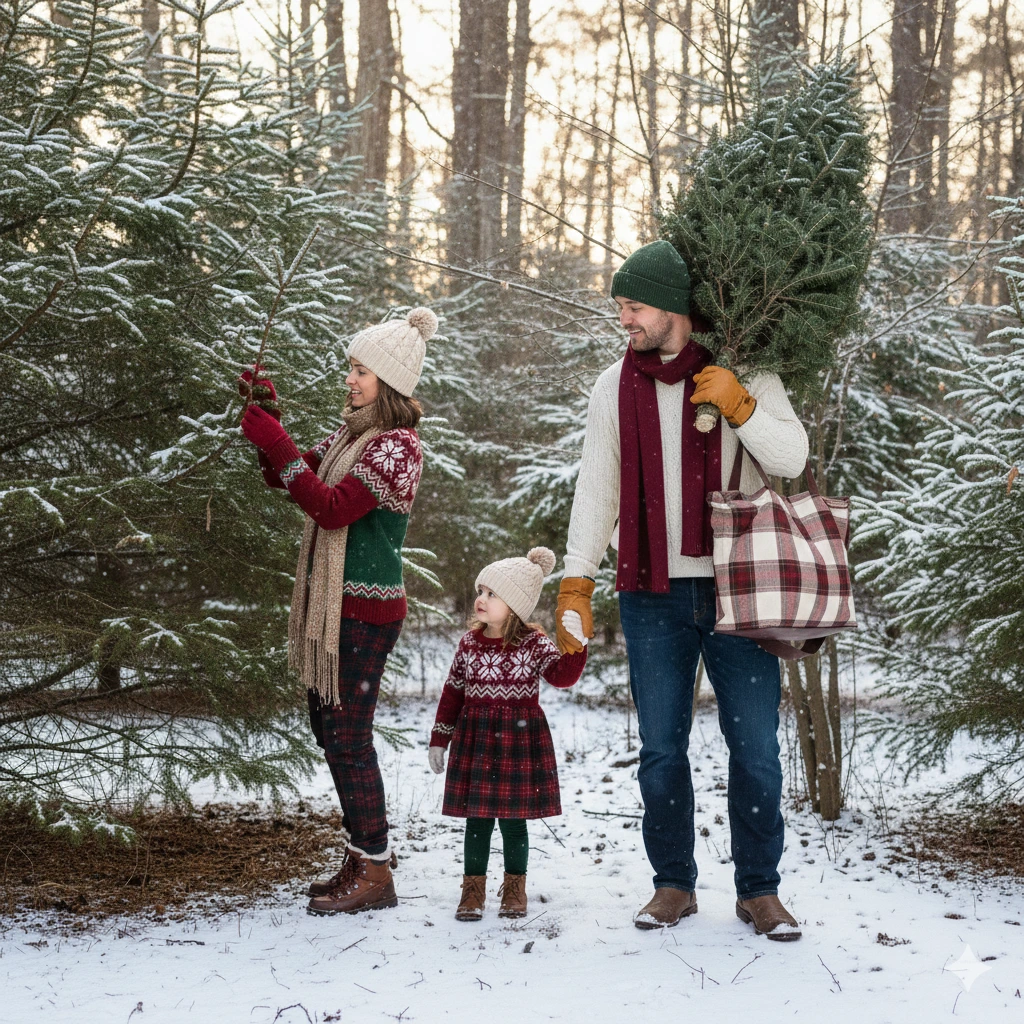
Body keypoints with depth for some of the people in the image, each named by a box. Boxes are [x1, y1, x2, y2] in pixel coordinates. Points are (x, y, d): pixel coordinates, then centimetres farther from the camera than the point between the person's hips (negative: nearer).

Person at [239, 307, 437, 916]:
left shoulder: (397, 447, -14)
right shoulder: (352, 435, 14)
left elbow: (332, 508, -22)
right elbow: (287, 479, 18)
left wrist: (277, 445, -22)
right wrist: (269, 421, 5)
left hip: (365, 611, -10)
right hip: (334, 605, 10)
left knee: (348, 736, -7)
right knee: (330, 729, 15)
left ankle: (375, 874, 1)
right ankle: (368, 852, 26)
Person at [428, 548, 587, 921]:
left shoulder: (533, 643, -4)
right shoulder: (470, 643, 4)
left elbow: (562, 674, -16)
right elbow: (453, 692, 10)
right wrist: (439, 739, 10)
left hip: (519, 739, -2)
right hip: (475, 741, 2)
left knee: (513, 818, 6)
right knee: (477, 819, 4)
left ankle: (514, 889, 20)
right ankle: (473, 890, 14)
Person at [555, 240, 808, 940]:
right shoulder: (615, 387, 7)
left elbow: (791, 458, -7)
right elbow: (597, 487, 8)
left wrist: (737, 405, -21)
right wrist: (576, 583, 2)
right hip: (653, 595, 2)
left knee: (755, 748, 0)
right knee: (661, 750, 5)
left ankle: (760, 889, 12)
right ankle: (674, 884, 17)